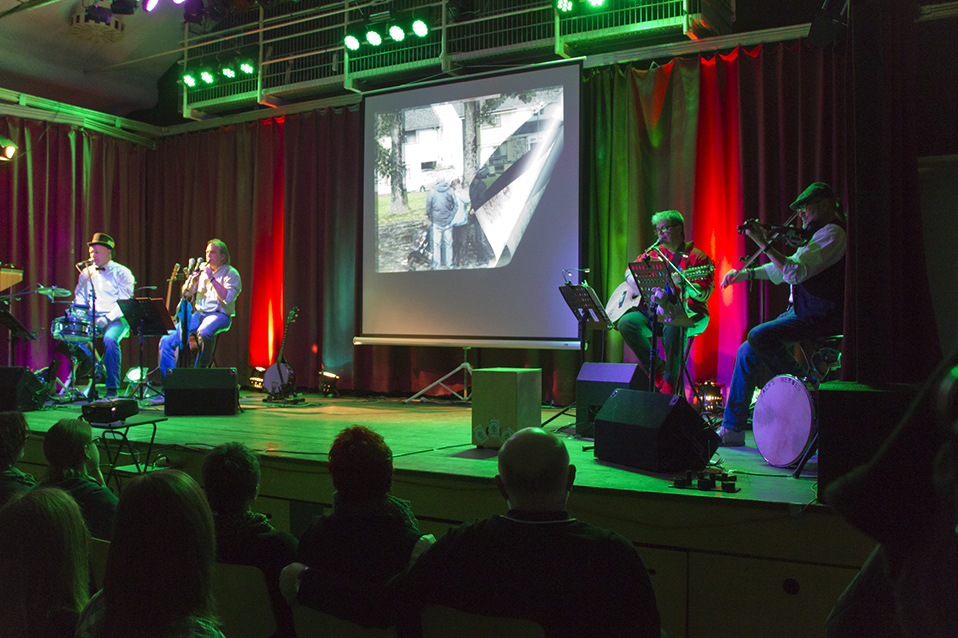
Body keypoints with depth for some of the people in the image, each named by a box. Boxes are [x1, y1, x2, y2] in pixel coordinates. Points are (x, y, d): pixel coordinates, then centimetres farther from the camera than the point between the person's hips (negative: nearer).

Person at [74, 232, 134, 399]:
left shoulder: (122, 273, 1)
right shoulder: (86, 273, 17)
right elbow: (79, 299, 18)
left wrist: (106, 319, -21)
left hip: (117, 319, -5)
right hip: (91, 320, 5)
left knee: (110, 339, -34)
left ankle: (112, 388, -26)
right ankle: (95, 374, -9)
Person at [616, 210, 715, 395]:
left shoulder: (697, 257, 0)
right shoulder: (654, 252, 16)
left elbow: (705, 294, -8)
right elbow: (630, 271, 20)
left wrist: (682, 283, -27)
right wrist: (637, 286, -3)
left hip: (687, 315, -5)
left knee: (673, 327, -39)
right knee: (625, 323, -23)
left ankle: (669, 385, -28)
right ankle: (657, 369, -12)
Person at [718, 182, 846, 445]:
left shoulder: (832, 233, -12)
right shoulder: (819, 233, 21)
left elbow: (796, 273, -25)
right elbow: (783, 270, 22)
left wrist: (764, 244, -24)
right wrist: (748, 273, 9)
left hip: (820, 316, -10)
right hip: (799, 312, 10)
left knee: (759, 336, -27)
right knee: (747, 351, 0)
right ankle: (732, 428, 5)